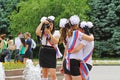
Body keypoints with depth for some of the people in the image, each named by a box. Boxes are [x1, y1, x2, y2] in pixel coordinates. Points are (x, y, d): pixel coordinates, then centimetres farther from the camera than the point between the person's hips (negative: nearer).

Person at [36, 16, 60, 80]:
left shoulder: (56, 33, 0)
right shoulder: (43, 33, 5)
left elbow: (56, 42, -16)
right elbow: (37, 32, -17)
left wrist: (49, 33, -19)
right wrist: (42, 22, -12)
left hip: (52, 53, -3)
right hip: (43, 53, 3)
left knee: (53, 74, -11)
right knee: (44, 74, 10)